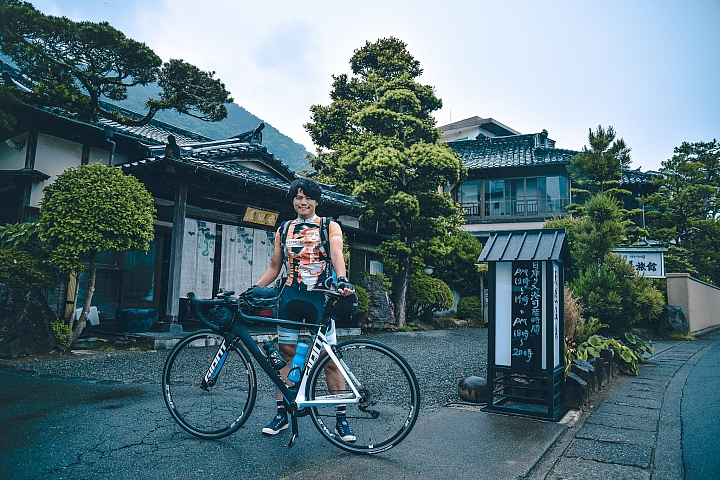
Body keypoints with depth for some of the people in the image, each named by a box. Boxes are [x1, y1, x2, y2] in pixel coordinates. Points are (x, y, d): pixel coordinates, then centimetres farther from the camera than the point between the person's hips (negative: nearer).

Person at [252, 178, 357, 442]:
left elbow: (337, 254, -15)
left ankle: (341, 418, 8)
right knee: (286, 353, 5)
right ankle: (281, 413, 17)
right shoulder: (284, 230, 13)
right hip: (290, 298, 3)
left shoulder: (330, 227, 3)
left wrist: (342, 280, -35)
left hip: (319, 298, -3)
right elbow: (274, 268, 17)